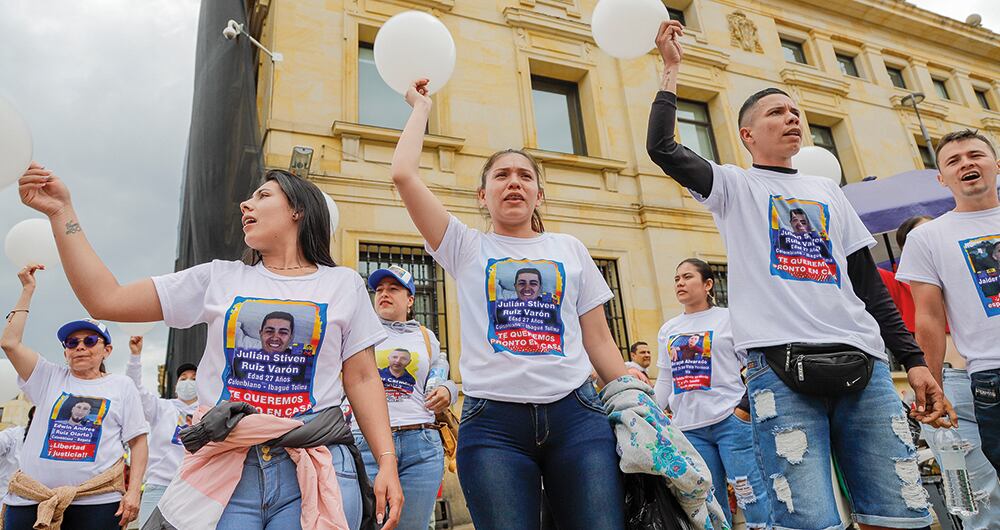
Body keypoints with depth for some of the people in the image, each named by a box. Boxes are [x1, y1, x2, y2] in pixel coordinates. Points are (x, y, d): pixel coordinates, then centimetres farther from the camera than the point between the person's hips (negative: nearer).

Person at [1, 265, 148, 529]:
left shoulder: (121, 385, 7)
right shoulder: (50, 378, 13)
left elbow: (138, 441, 3)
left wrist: (134, 490, -8)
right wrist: (27, 291, 5)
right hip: (29, 499, 2)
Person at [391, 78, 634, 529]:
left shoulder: (570, 249, 15)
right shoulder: (466, 249, 10)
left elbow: (599, 342, 14)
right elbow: (404, 174, 1)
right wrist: (422, 107, 15)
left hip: (575, 413, 2)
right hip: (493, 423, -1)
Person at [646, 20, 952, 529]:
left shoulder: (827, 191, 24)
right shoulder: (734, 185, 12)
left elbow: (870, 283, 22)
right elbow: (661, 147, -4)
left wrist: (913, 359, 15)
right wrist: (671, 67, 5)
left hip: (863, 363, 5)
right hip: (781, 366, -4)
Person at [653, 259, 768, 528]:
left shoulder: (729, 318, 2)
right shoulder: (667, 330, 14)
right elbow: (665, 381, 18)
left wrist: (745, 407, -13)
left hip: (730, 419, -4)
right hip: (688, 427, 4)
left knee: (750, 493, -2)